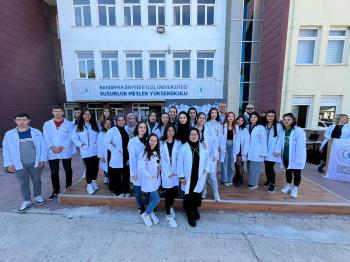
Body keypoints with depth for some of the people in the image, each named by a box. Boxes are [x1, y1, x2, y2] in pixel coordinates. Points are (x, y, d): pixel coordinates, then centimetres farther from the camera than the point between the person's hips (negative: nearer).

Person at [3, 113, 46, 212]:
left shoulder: (36, 132, -2)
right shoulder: (9, 134, -1)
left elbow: (43, 146, -1)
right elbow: (6, 150, 2)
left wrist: (42, 159, -6)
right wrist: (9, 164, -3)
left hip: (35, 163, 0)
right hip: (19, 165, 1)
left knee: (36, 181, 13)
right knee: (23, 183, 10)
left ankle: (38, 196, 34)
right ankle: (27, 201, 26)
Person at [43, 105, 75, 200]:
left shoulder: (69, 124, 0)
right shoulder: (47, 124, 7)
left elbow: (70, 137, -6)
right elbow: (46, 138, 0)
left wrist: (62, 147, -16)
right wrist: (52, 147, -15)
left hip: (65, 151, -1)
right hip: (52, 153, 2)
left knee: (68, 170, 11)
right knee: (54, 172, 9)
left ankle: (69, 188, 28)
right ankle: (55, 190, 23)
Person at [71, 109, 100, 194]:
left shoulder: (95, 125, 7)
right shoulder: (78, 127, 4)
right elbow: (74, 137, 5)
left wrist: (98, 143, -7)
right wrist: (80, 144, -9)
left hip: (95, 150, 2)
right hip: (85, 151, -2)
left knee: (95, 167, 9)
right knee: (89, 168, -4)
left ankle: (94, 181, 32)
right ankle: (89, 185, 16)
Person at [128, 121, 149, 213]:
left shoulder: (147, 140, 2)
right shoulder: (132, 141, -13)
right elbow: (132, 158, -13)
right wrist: (133, 172, -13)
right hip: (138, 170, -4)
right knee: (138, 189, 12)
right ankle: (141, 207, 36)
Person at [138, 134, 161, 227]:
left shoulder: (157, 152, 2)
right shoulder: (145, 153, -18)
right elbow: (141, 167, -21)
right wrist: (150, 176, -19)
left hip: (156, 179, 6)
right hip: (149, 180, -6)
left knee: (152, 198, 19)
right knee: (157, 199, -2)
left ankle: (151, 212, 43)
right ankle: (145, 214, 21)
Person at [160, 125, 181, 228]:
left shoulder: (178, 143, 2)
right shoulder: (161, 143, -2)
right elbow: (162, 159, -5)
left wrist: (175, 171, -6)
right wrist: (168, 172, -9)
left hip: (176, 172, 2)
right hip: (166, 172, -2)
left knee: (174, 191, 10)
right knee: (168, 193, 2)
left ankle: (171, 206, 41)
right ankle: (168, 215, 21)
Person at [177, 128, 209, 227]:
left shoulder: (203, 147, -2)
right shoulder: (183, 147, -12)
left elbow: (207, 159, 11)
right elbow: (180, 162, -9)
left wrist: (206, 170, 1)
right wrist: (181, 176, -9)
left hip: (199, 177, 3)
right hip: (187, 177, -2)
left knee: (197, 195, 14)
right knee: (188, 197, 9)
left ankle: (195, 209, 46)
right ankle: (190, 215, 34)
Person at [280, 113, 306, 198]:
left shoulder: (299, 131, -17)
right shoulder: (283, 130, 1)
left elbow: (300, 146, -19)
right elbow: (282, 143, 4)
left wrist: (298, 158, -21)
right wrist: (281, 154, 1)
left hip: (295, 157, -5)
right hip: (285, 156, 5)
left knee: (296, 172, 10)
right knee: (288, 171, 20)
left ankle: (295, 188, 29)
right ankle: (288, 185, 39)